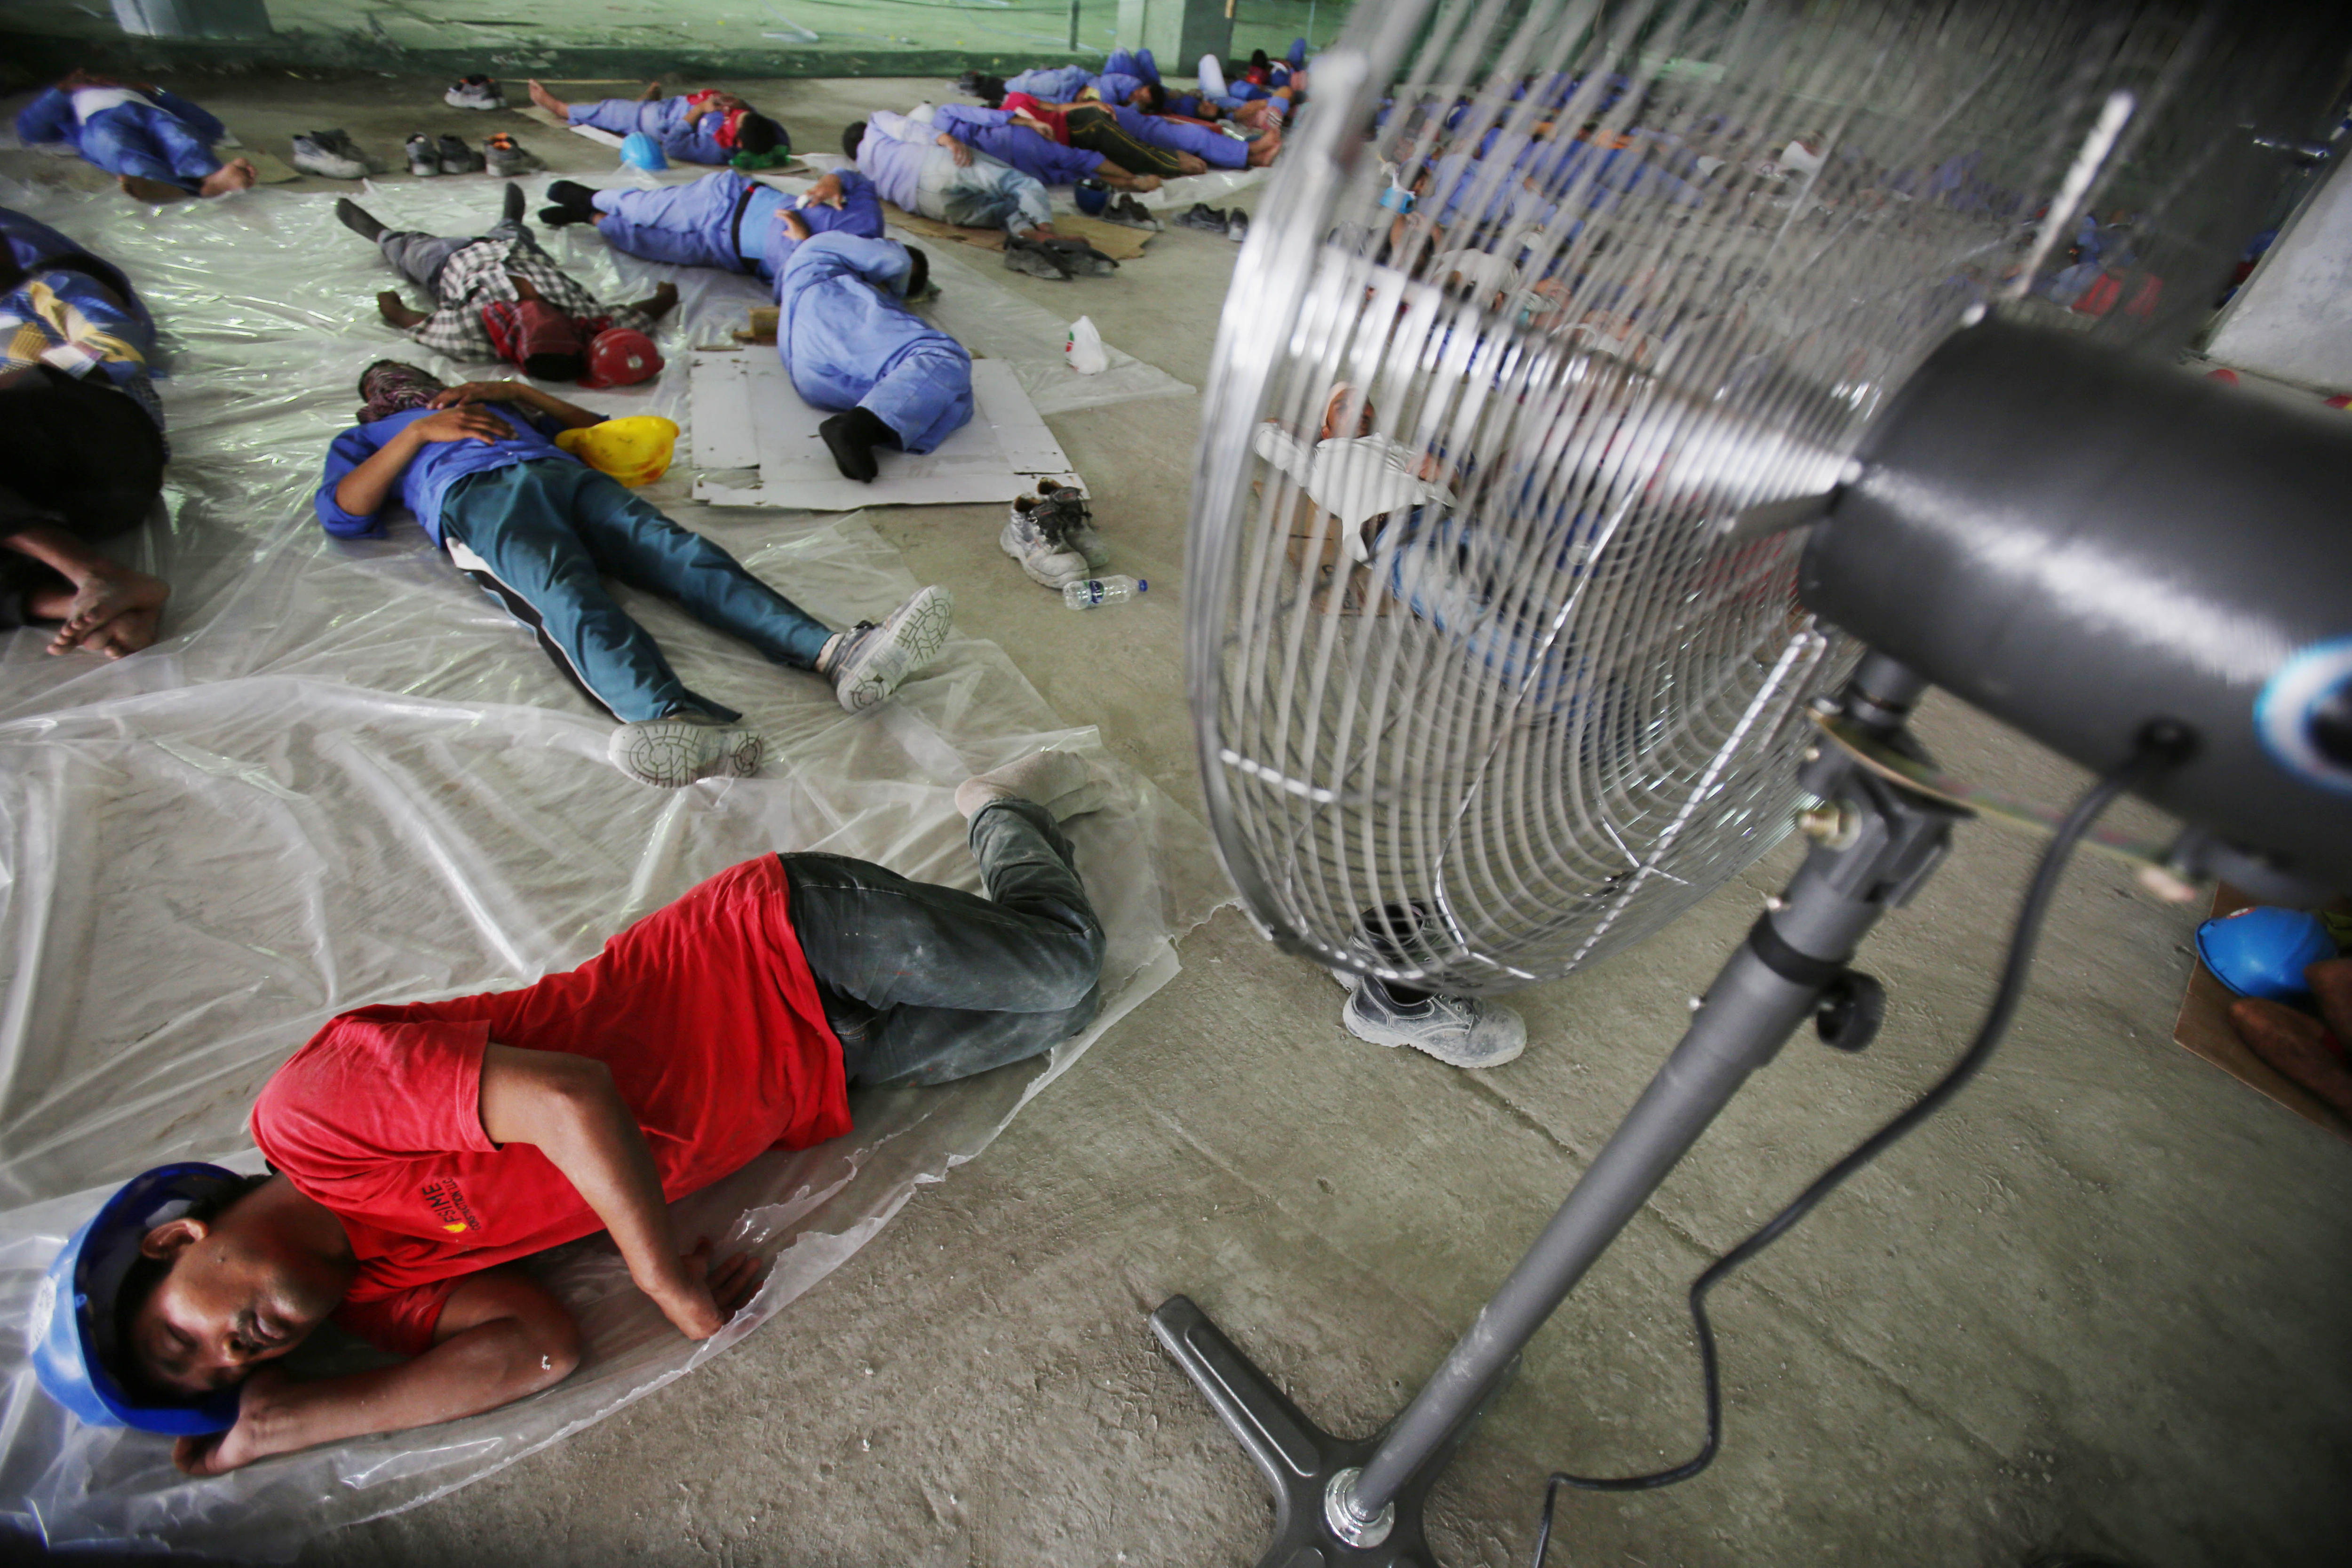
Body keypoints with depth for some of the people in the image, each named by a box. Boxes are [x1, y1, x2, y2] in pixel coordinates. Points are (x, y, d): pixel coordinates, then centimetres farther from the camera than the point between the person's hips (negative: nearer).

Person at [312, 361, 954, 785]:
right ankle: (679, 720, -67)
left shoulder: (488, 404, 47)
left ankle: (837, 653, -54)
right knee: (565, 590, -37)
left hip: (564, 473, 3)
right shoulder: (367, 438, 40)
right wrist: (419, 432, 10)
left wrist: (517, 392, 22)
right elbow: (341, 512, 18)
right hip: (476, 495, -2)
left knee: (679, 552, -28)